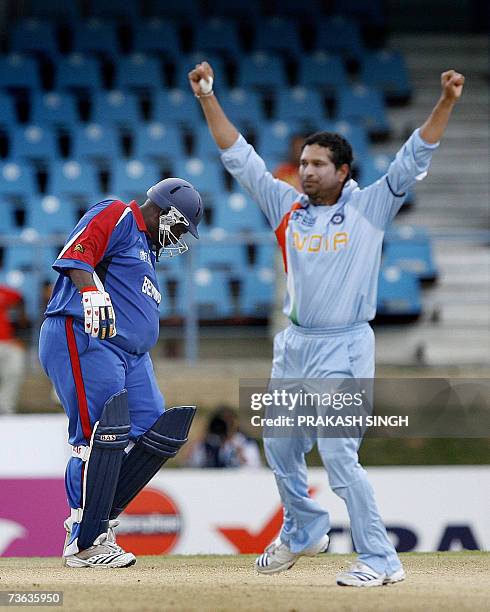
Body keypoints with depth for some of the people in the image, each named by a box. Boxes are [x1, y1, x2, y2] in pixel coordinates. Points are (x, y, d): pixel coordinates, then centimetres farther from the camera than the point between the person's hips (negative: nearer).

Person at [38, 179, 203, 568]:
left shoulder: (148, 248, 29)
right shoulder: (117, 216, -1)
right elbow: (75, 256, -18)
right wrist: (93, 294, -36)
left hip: (130, 353, 10)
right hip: (84, 338, -10)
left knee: (157, 434, 1)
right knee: (99, 439, -15)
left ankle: (98, 520, 8)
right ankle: (83, 544, -10)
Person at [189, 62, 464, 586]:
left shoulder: (368, 208, -3)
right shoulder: (287, 207, 8)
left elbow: (413, 159, -11)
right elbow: (240, 158, 8)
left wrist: (446, 102, -22)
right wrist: (207, 99, 1)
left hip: (343, 349, -6)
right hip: (293, 346, 6)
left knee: (338, 457, -13)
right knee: (280, 450, 15)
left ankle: (381, 560, -4)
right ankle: (304, 531, 40)